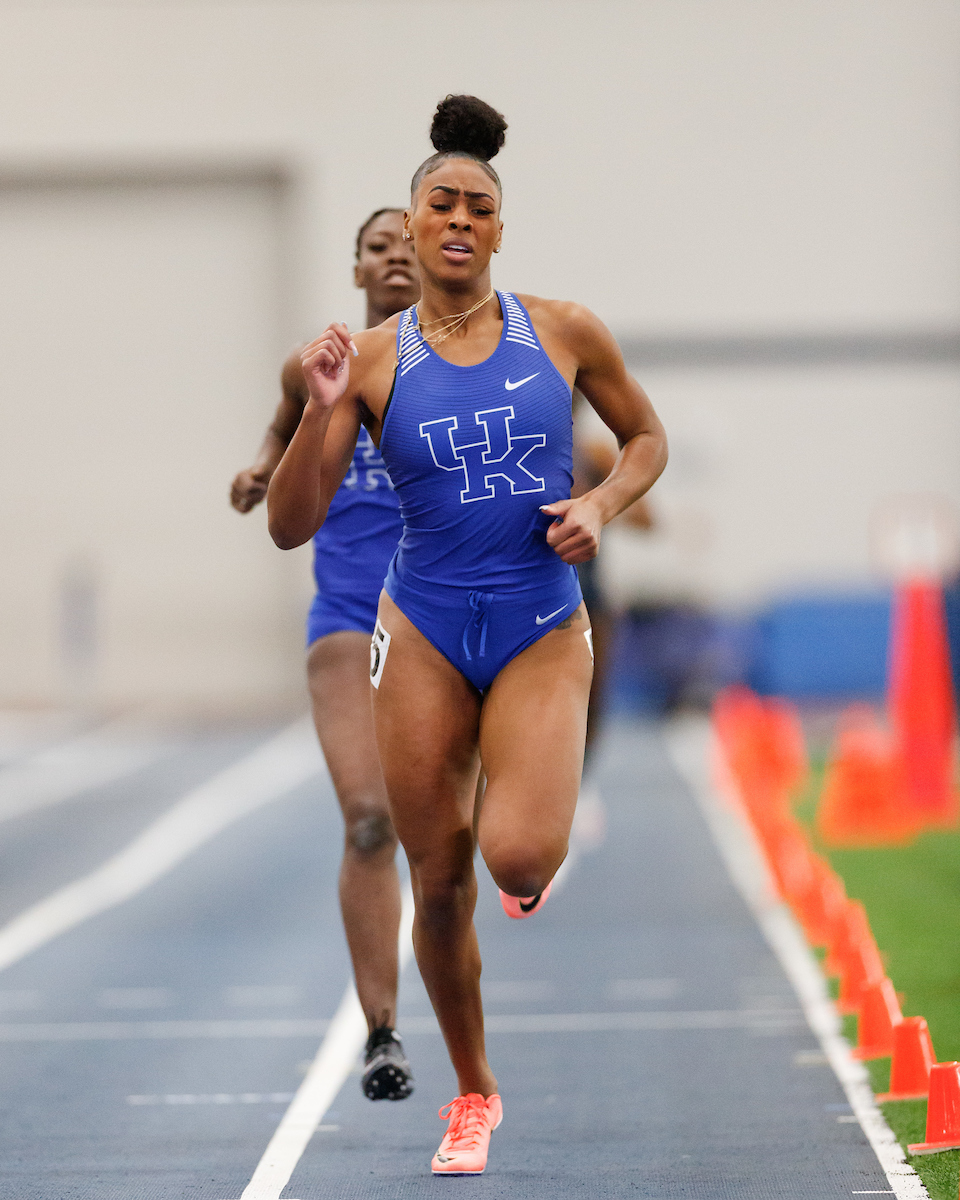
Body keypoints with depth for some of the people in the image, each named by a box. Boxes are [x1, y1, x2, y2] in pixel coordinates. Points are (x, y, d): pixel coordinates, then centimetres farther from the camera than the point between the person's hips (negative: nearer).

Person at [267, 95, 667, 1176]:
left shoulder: (565, 333, -2)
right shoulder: (372, 360, -3)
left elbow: (646, 438, 14)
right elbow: (289, 525, -5)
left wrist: (602, 505, -5)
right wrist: (319, 412, -19)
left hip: (543, 631, -1)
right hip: (423, 633, 1)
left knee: (517, 856, -21)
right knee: (439, 886, 4)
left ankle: (537, 845, 19)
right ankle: (473, 1095, 25)